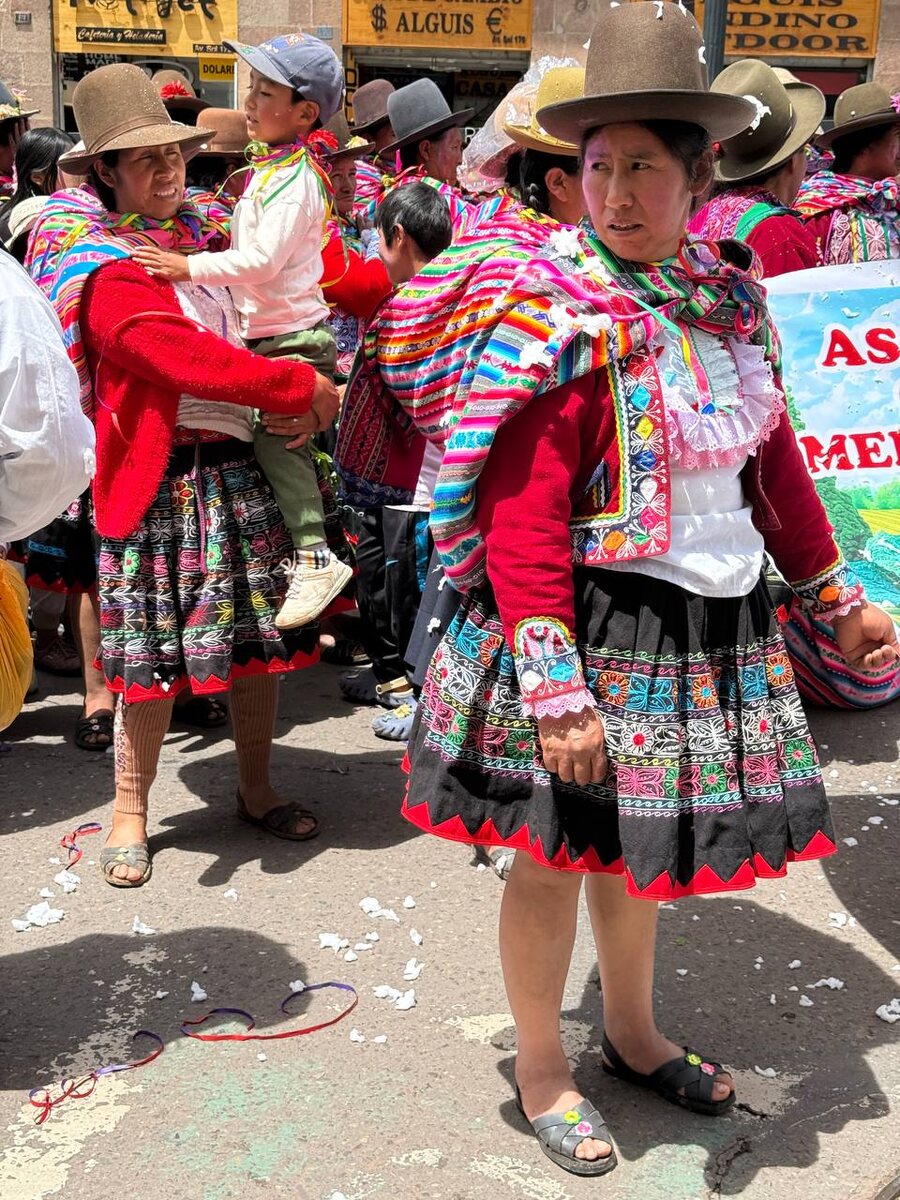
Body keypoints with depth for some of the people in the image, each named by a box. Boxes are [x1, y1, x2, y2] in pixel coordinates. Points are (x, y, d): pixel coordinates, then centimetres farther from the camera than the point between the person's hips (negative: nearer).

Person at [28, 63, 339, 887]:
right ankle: (130, 813, 18)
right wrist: (303, 388, -15)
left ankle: (256, 789, 28)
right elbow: (190, 361, -21)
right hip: (162, 479, -6)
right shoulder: (108, 271, -9)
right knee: (155, 652, 0)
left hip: (240, 465, 6)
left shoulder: (207, 232, 12)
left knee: (259, 634, 11)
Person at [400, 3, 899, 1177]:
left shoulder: (731, 297, 5)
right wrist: (555, 687, -26)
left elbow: (774, 466, 15)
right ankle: (541, 1069, 31)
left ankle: (633, 1031, 44)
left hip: (716, 630, 6)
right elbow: (521, 521, -21)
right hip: (592, 626, -6)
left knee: (646, 837, 21)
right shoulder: (559, 320, -15)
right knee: (561, 849, 8)